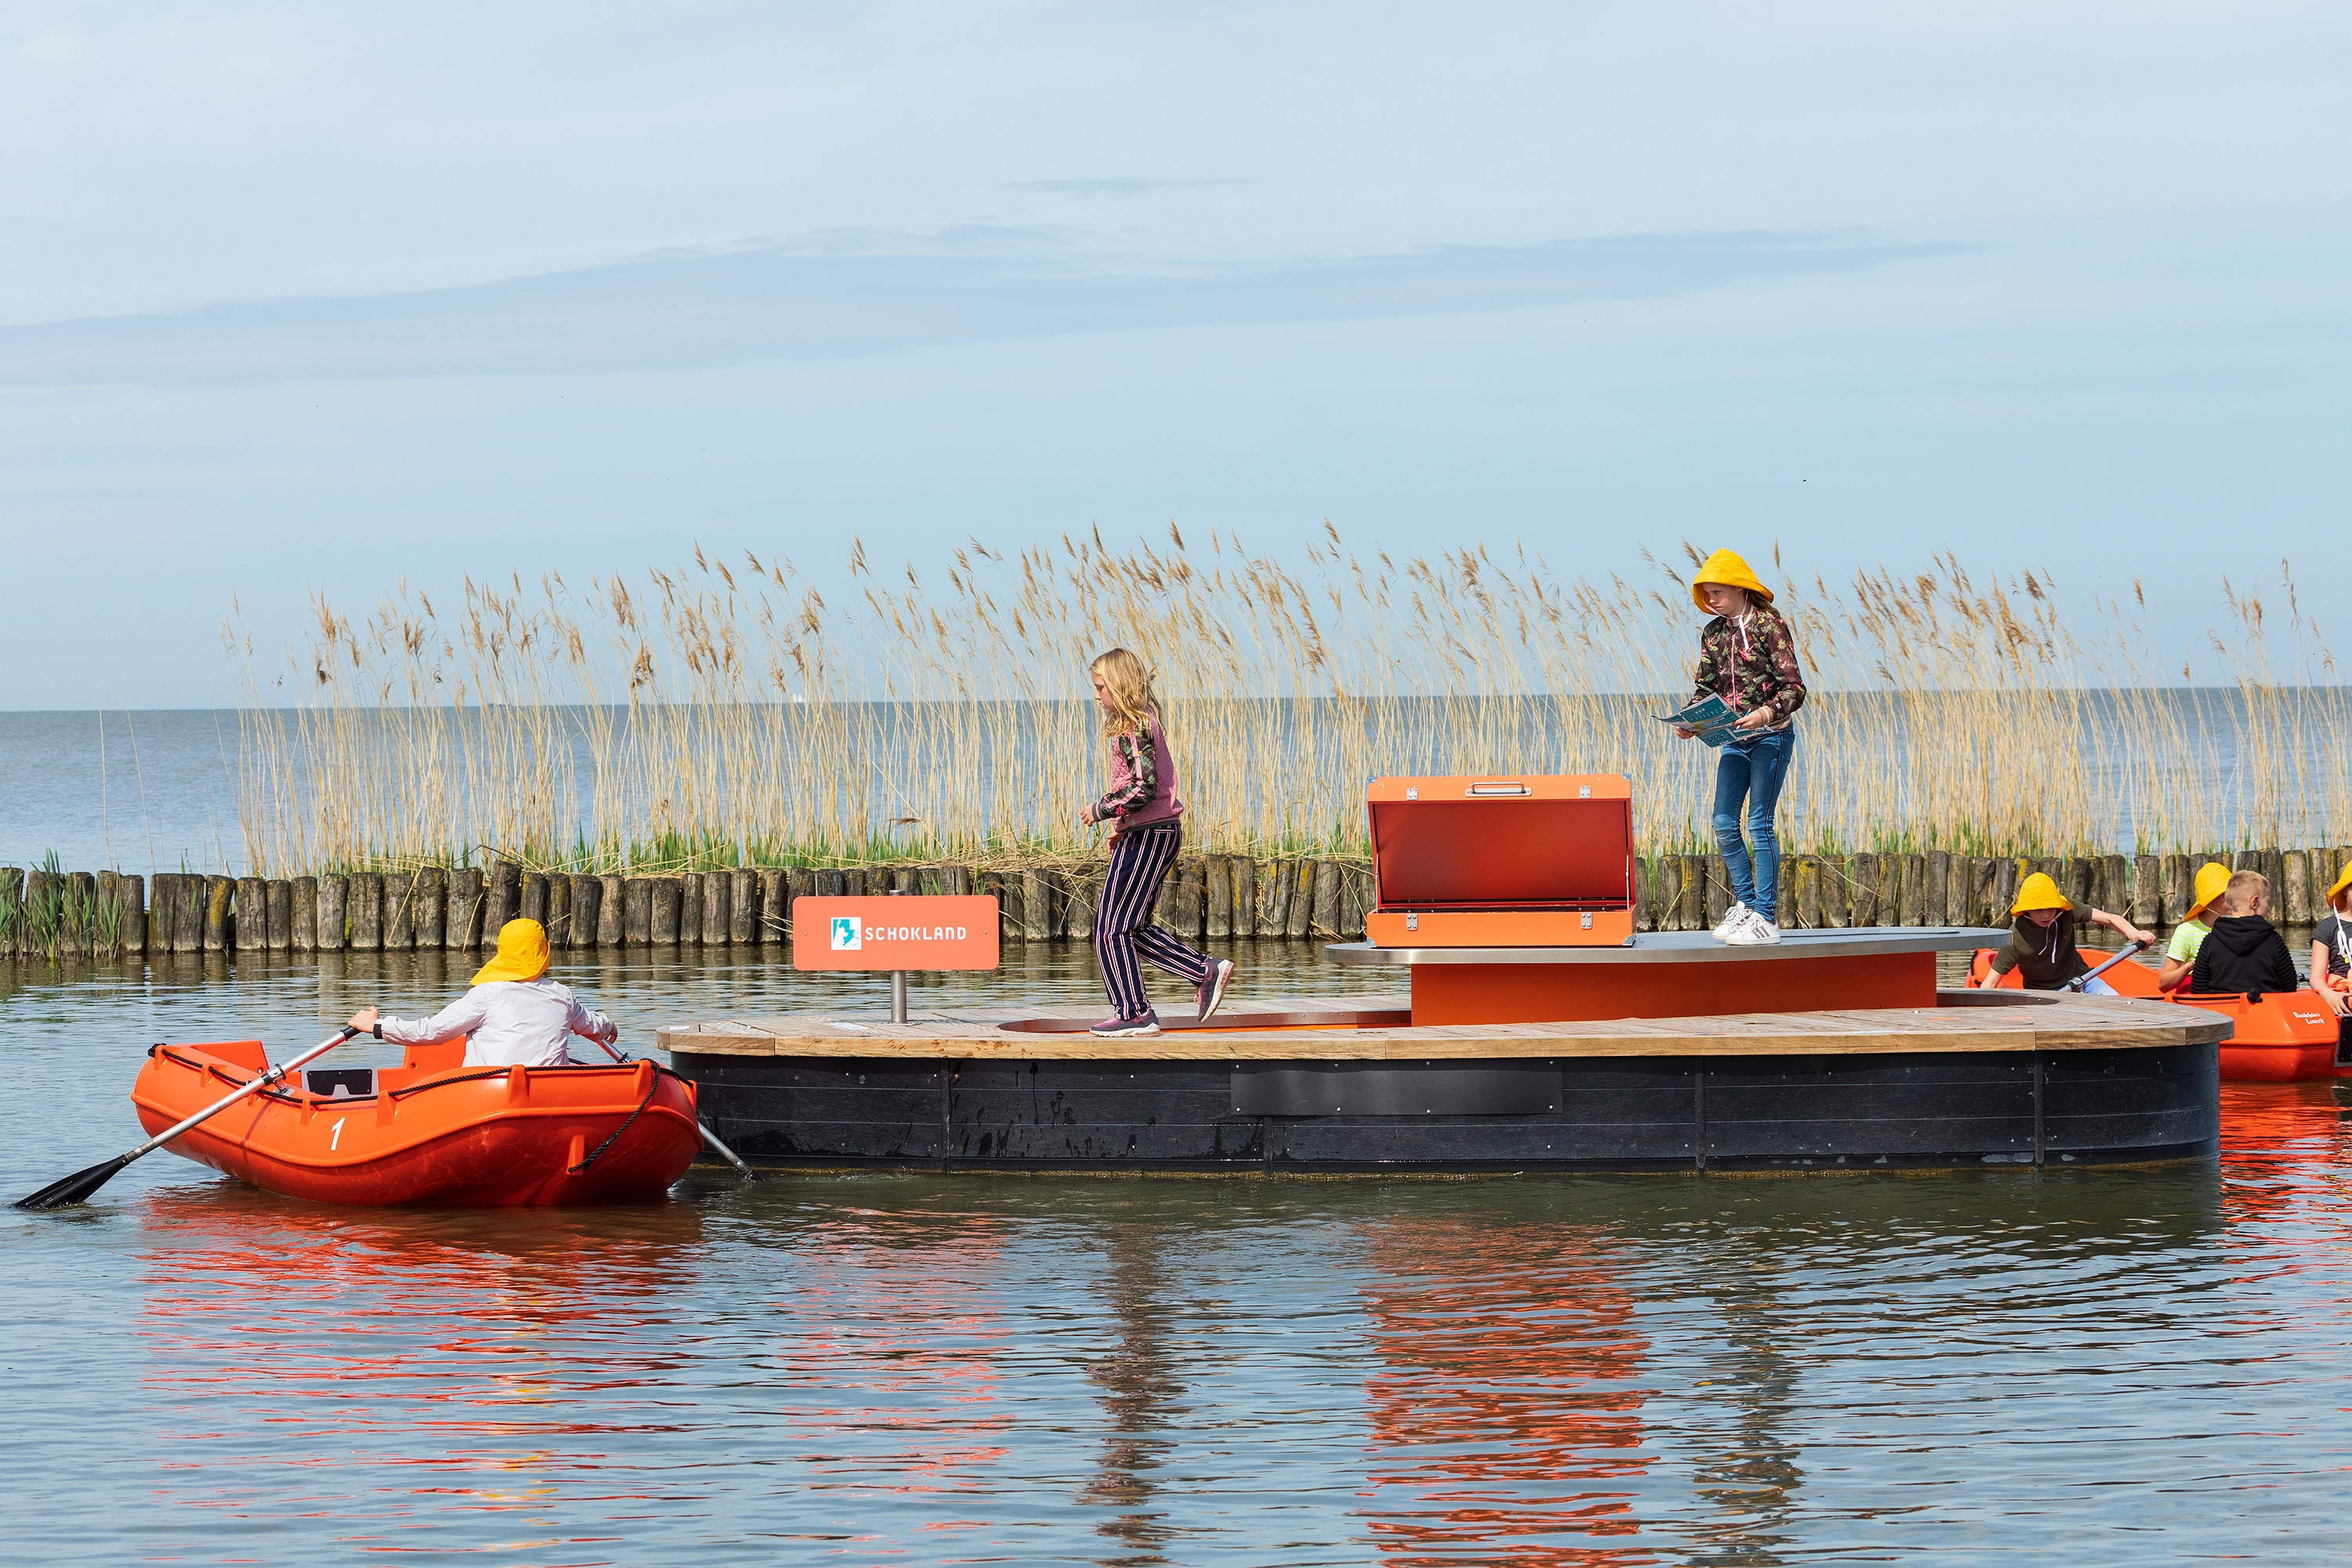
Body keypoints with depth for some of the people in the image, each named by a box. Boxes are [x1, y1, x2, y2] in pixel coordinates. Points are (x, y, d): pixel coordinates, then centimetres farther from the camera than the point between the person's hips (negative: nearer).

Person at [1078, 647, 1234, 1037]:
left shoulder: (1132, 730, -16)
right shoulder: (1143, 723, 15)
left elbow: (1144, 789, -24)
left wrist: (1101, 810, -14)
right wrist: (1123, 827, 19)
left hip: (1147, 836, -10)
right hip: (1159, 833, 10)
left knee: (1111, 929, -4)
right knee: (1134, 928, 15)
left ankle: (1134, 1013, -1)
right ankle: (1207, 971, 13)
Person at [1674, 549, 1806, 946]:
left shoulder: (1770, 626, -11)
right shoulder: (1713, 633, 8)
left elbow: (1794, 689, -13)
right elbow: (1704, 687, 12)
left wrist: (1766, 714, -31)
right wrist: (1690, 721, -7)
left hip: (1771, 736, -7)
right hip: (1735, 739, 7)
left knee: (1759, 823, -9)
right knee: (1724, 823, 5)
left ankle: (1766, 917, -5)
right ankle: (1745, 903, 19)